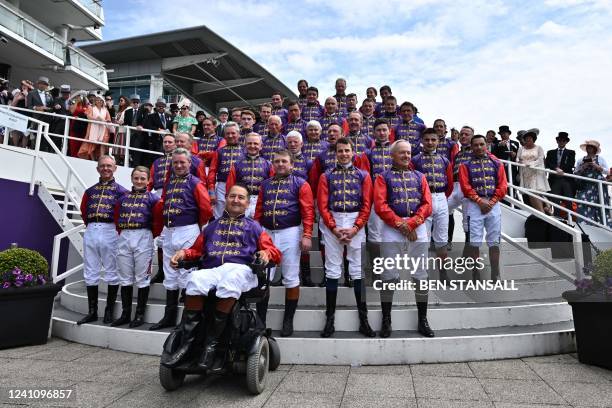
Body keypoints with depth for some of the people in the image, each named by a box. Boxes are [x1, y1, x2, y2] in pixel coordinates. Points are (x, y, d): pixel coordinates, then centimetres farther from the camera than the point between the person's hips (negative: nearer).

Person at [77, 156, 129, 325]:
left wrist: (117, 228, -5)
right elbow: (83, 211, 21)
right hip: (90, 232, 5)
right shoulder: (90, 191, 16)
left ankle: (109, 311, 12)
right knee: (90, 273, 8)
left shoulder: (120, 190, 2)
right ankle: (92, 311, 17)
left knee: (112, 272, 2)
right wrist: (90, 225, 11)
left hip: (109, 232, -5)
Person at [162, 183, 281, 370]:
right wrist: (183, 253, 9)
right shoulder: (212, 226, 30)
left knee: (229, 281, -39)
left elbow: (275, 253, 15)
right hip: (211, 270, 2)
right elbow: (197, 250, 31)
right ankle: (186, 342, -29)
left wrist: (266, 253, -9)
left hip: (240, 270, -2)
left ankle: (212, 343, -31)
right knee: (195, 279, -33)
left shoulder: (254, 227, 22)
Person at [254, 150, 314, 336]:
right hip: (266, 233, 4)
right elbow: (258, 211, 13)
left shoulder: (300, 184, 1)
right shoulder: (265, 184, 15)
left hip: (290, 233, -4)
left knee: (290, 278, 4)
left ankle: (288, 320, 17)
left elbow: (308, 212, -7)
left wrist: (307, 235, -16)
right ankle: (260, 319, 17)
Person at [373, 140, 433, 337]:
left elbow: (427, 205, 4)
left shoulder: (419, 177, 15)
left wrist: (411, 223, -10)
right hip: (392, 229, -2)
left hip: (418, 229, 3)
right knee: (389, 276, 1)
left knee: (420, 275, 7)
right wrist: (399, 224, -13)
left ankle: (423, 321, 21)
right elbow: (380, 205, -6)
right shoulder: (383, 177, 6)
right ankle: (386, 320, 15)